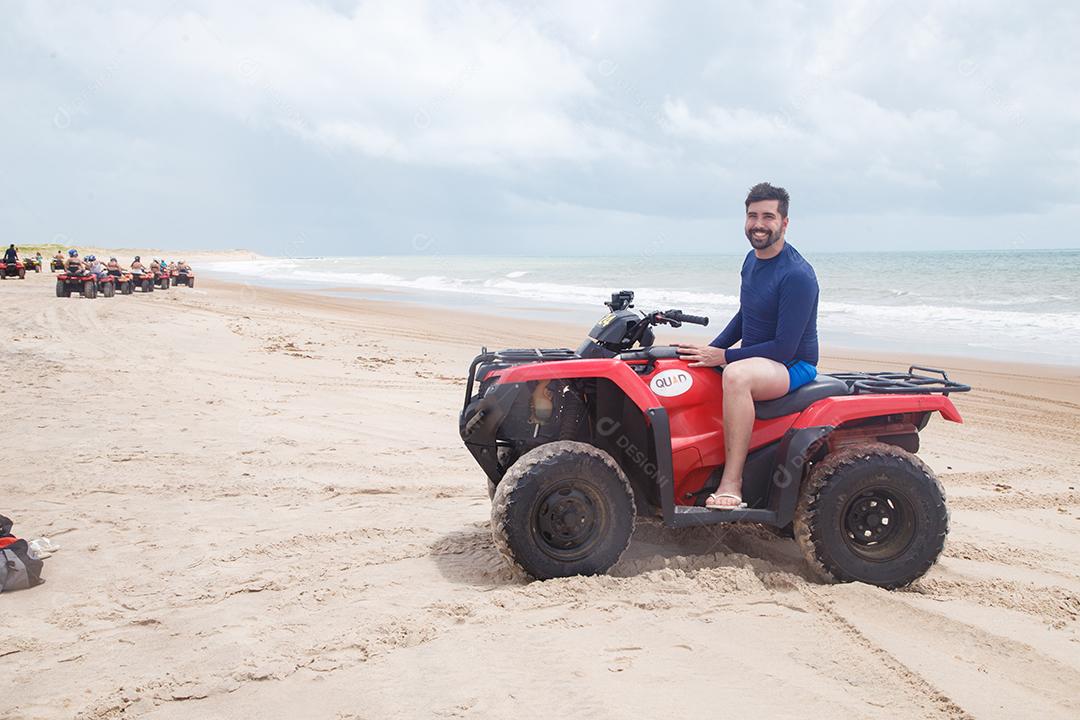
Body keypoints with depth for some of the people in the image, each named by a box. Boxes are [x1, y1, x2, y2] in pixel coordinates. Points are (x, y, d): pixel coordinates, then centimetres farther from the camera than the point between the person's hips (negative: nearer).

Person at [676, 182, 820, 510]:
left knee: (736, 375, -39)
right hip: (753, 359, 10)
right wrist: (710, 350, 7)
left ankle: (731, 483, -37)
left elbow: (784, 348, -24)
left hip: (793, 366, -10)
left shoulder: (797, 275, -21)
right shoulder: (752, 260, 8)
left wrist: (723, 356, -22)